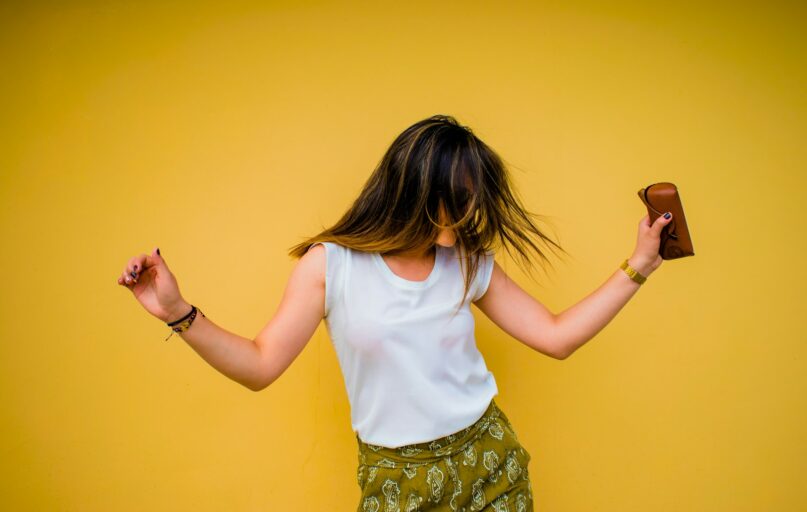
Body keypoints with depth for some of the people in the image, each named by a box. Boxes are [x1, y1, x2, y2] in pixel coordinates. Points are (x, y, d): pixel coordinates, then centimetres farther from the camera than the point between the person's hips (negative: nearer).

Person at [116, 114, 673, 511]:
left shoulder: (471, 263, -2)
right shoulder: (330, 264, -11)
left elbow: (556, 336, 1)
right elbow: (260, 366, -10)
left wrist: (638, 266, -1)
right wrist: (179, 313, -23)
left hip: (489, 459, 3)